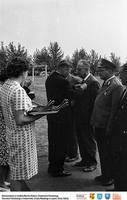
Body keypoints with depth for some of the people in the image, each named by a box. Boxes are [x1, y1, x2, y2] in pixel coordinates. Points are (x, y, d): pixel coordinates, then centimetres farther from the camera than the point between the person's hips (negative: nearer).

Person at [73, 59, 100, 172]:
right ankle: (84, 160, 31)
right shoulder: (83, 81, 12)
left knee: (89, 141, 4)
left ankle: (92, 162, 19)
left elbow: (95, 101, -19)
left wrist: (91, 118, -19)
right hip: (80, 118, 9)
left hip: (87, 118, -9)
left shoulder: (93, 82, -17)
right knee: (81, 140, 17)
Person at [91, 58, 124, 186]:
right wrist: (94, 122, 15)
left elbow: (115, 108, -21)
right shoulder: (105, 83, 11)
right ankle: (105, 174, 35)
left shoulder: (116, 86, -18)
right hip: (99, 125, 9)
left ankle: (110, 177, 23)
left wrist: (109, 127, -20)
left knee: (108, 153, 6)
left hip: (106, 126, -9)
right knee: (102, 151, 19)